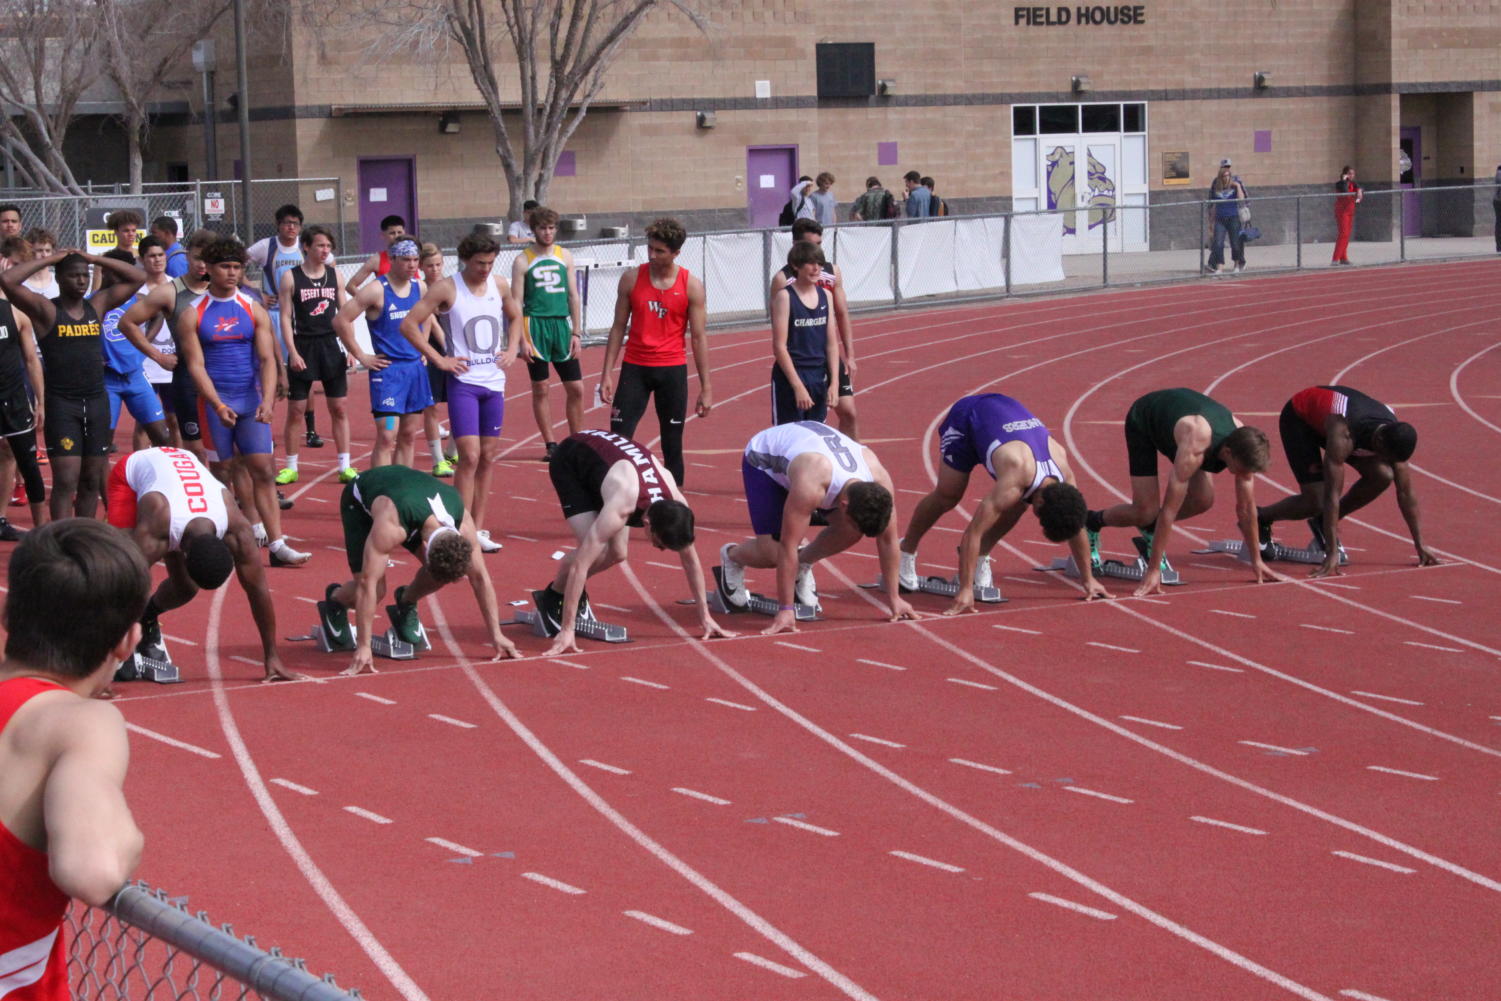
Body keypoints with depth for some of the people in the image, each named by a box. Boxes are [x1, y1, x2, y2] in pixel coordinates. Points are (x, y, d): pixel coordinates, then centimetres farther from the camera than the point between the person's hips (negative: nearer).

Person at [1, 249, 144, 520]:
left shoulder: (97, 305, 9)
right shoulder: (46, 310, -4)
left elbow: (138, 277, 12)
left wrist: (94, 259, 5)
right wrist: (48, 260, -8)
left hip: (97, 401, 5)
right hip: (62, 405, -5)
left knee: (92, 480, 9)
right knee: (66, 481, -10)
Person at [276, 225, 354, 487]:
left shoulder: (334, 275, 6)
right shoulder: (290, 277, -3)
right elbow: (285, 317, -5)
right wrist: (293, 352, -13)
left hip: (330, 346, 3)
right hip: (303, 346, -3)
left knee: (339, 408, 3)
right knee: (296, 410, 2)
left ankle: (345, 466, 8)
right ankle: (291, 467, 11)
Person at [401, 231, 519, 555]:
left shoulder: (499, 285, 6)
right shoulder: (447, 289, -9)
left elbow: (516, 318, 25)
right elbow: (409, 324, -11)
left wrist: (512, 349, 8)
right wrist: (439, 359, -12)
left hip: (494, 382, 5)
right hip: (464, 382, -5)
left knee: (488, 458, 7)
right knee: (470, 456, -12)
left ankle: (478, 529, 14)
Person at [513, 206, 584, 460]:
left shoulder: (565, 257, 9)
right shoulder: (523, 261, -2)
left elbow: (573, 297, 11)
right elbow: (516, 303, -3)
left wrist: (577, 333, 5)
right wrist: (522, 339, -11)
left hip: (562, 325, 3)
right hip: (536, 325, -3)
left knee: (576, 388, 3)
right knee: (540, 389, 2)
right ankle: (551, 445, 10)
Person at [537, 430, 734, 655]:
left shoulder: (676, 504, -25)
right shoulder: (620, 507, -43)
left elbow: (690, 560, -9)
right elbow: (580, 565, -43)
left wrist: (705, 617, -5)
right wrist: (566, 631, -44)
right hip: (569, 460, -6)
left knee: (617, 554, -6)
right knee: (597, 550, -23)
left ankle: (573, 593, 21)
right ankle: (550, 599, 1)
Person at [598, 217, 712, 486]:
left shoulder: (691, 286, -3)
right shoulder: (631, 279, 0)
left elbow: (699, 337, -1)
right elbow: (618, 327, 6)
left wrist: (706, 387, -3)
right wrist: (607, 373, -1)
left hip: (672, 370, -1)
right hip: (634, 368, 1)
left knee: (672, 443, 6)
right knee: (619, 436, -6)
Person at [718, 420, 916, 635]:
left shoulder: (879, 478, -30)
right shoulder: (810, 486, -46)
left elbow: (888, 540, -17)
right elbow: (788, 547, -41)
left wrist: (894, 598, -13)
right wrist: (785, 609, -38)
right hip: (764, 461, -5)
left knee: (851, 533, -15)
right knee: (772, 552, -17)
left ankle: (803, 565, 12)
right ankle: (732, 557, 16)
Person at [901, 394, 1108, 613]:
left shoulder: (1065, 474, -23)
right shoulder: (1013, 484, -41)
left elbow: (1075, 525, -7)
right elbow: (973, 533, -41)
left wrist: (1088, 579, -1)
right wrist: (965, 590, -42)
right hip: (966, 418, -5)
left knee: (1019, 504, -6)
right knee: (947, 497, -4)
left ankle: (981, 557, 13)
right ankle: (906, 551, 20)